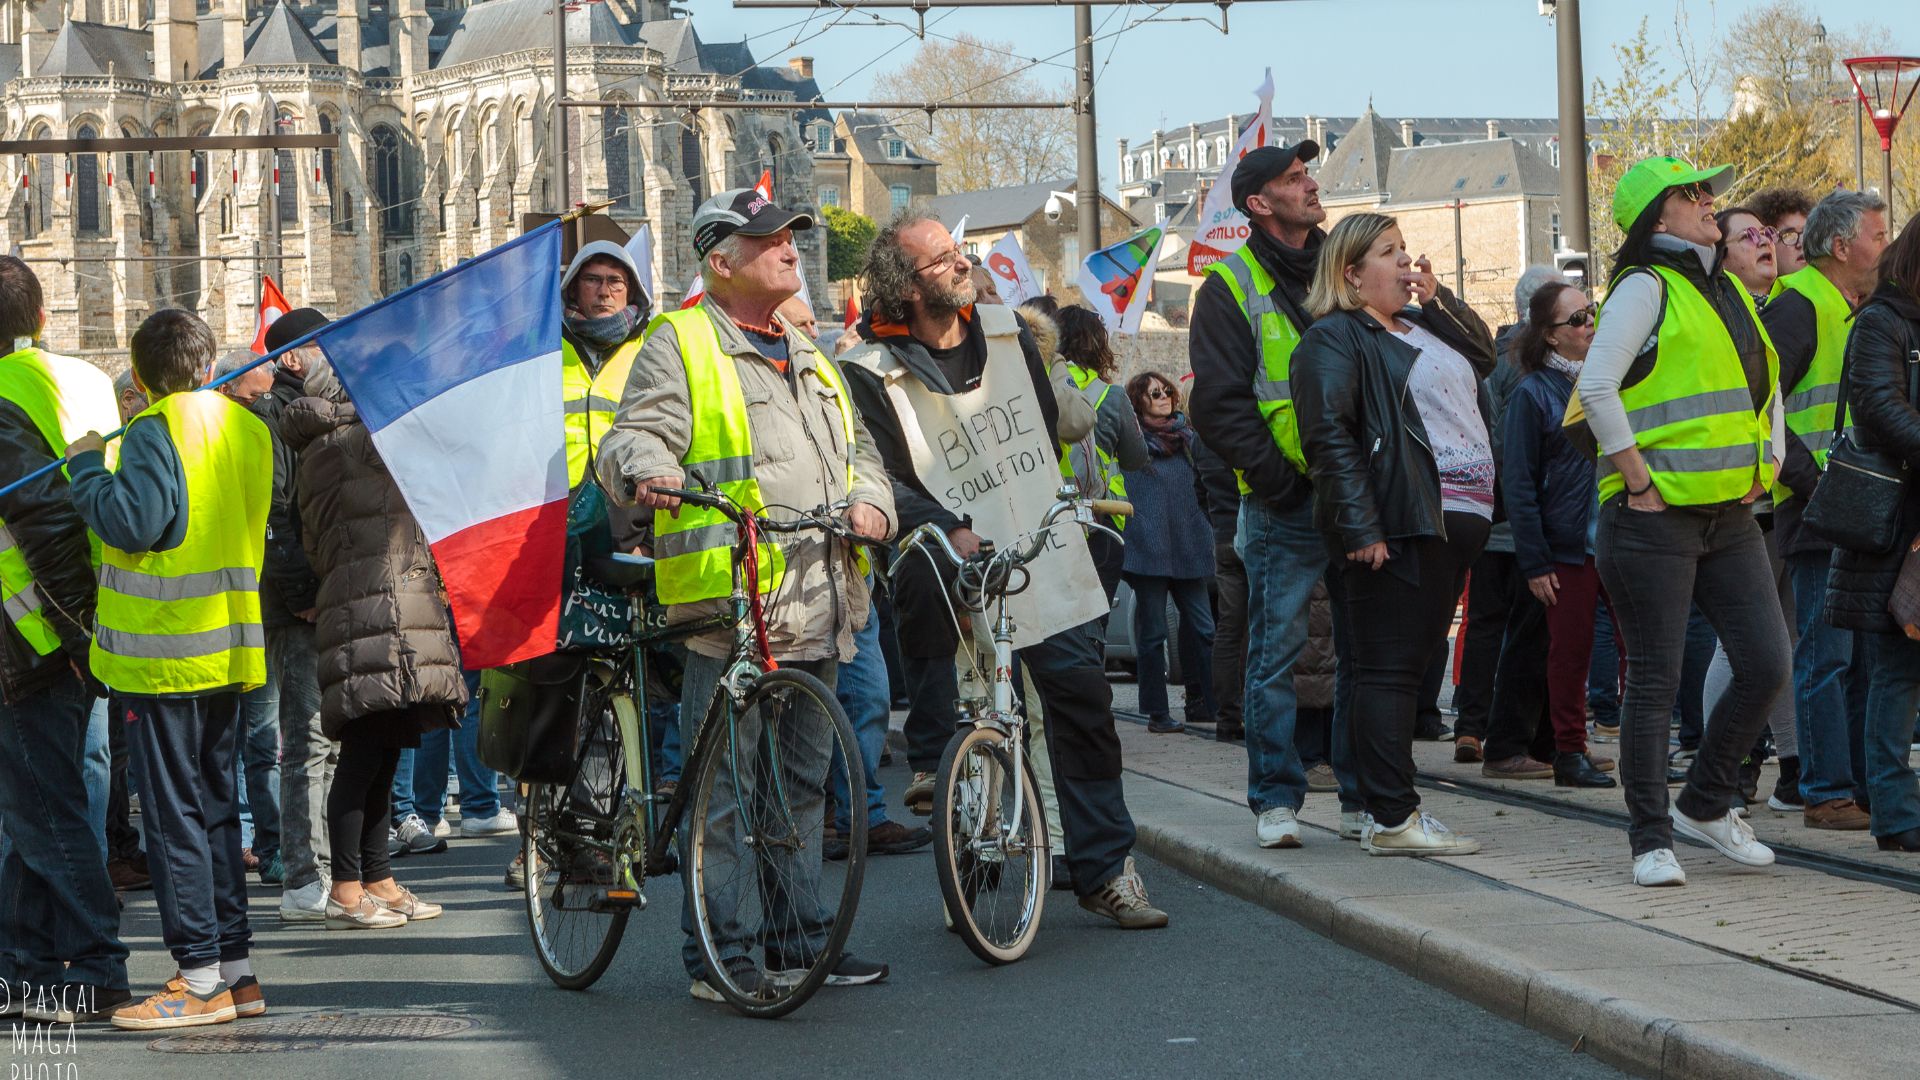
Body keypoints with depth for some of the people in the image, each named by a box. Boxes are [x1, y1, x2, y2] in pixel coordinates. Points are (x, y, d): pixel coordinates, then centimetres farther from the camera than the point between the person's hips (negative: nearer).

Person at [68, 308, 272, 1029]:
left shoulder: (155, 431, -13)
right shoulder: (247, 428, 11)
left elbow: (132, 522, -22)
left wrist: (86, 465, -8)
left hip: (166, 652, -7)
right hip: (231, 644, 7)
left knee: (173, 812, -3)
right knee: (215, 806, 14)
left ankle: (202, 977, -3)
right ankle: (236, 969, 16)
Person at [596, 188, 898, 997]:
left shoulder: (809, 359, 24)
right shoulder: (680, 345, 2)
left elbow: (859, 449, 28)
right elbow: (633, 435, -8)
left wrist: (868, 500, 6)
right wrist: (647, 470, -31)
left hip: (814, 610, 7)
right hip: (727, 608, -7)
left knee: (804, 780, 13)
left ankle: (803, 937, 21)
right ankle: (720, 955, -2)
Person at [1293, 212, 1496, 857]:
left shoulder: (1422, 326, 23)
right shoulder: (1334, 339, -6)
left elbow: (1484, 355, 25)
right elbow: (1328, 435, -15)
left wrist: (1436, 299, 13)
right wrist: (1359, 528, -22)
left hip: (1457, 522, 9)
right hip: (1399, 526, -9)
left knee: (1412, 666, 12)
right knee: (1391, 669, -9)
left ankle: (1391, 806, 17)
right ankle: (1391, 819, -9)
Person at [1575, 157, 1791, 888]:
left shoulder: (1729, 292, 17)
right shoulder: (1646, 287, -7)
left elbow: (1768, 384, 29)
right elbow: (1596, 388, -17)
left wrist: (1764, 465, 15)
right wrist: (1638, 478, -16)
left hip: (1730, 516, 7)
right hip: (1655, 518, -7)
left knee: (1766, 666, 1)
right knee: (1655, 682, -2)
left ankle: (1706, 805, 20)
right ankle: (1651, 839, 7)